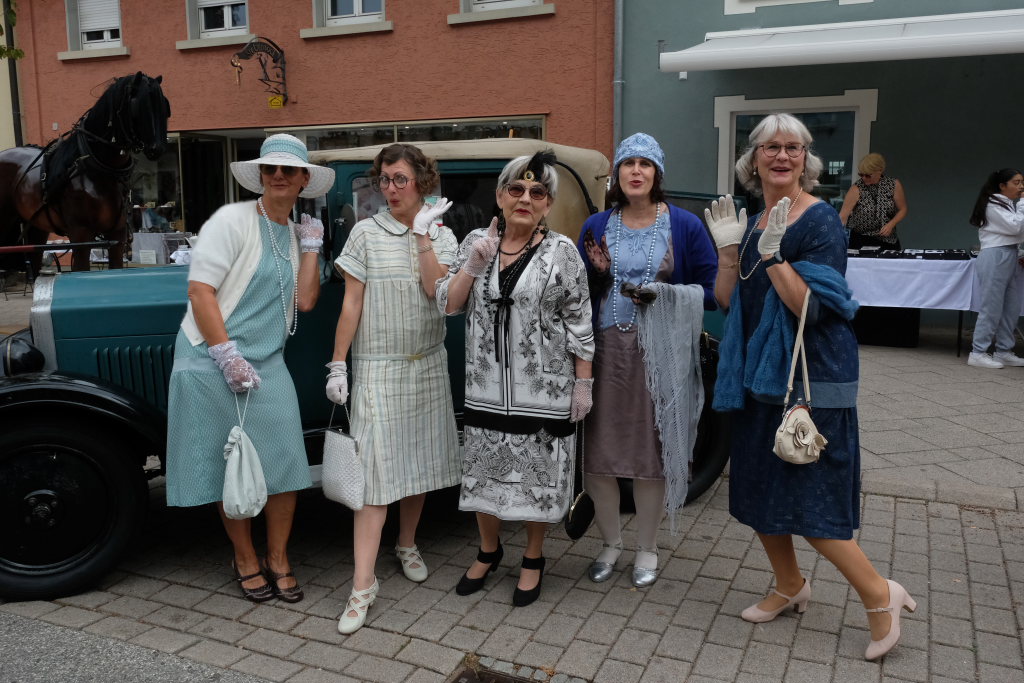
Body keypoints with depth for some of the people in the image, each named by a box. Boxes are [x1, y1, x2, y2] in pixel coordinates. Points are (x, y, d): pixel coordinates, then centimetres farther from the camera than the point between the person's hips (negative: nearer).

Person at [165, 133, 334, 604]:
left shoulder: (296, 234, 11)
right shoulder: (232, 220, -7)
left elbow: (305, 300, 2)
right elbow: (200, 290, -14)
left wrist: (311, 248, -2)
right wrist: (229, 357, -18)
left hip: (268, 365, 5)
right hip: (214, 363, -5)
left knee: (284, 463, 0)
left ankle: (278, 560, 19)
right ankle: (246, 560, 24)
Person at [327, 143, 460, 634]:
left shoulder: (443, 237, 4)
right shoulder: (366, 234, -3)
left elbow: (438, 292, -13)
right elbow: (351, 304, -4)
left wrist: (422, 233, -16)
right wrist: (338, 364, -7)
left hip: (428, 364, 3)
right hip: (378, 367, -3)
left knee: (419, 457, 12)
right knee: (375, 466, -7)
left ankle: (407, 544, 34)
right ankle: (363, 584, -4)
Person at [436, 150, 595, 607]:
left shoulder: (562, 251, -5)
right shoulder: (476, 242, 4)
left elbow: (579, 324, -4)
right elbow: (447, 304, 0)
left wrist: (583, 383, -6)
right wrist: (474, 265, -14)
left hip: (544, 390, -3)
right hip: (486, 387, 3)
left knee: (537, 475, 8)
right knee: (483, 471, 14)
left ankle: (533, 560, 31)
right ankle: (489, 551, 38)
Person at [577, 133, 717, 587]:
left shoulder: (685, 225, 0)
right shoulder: (597, 226, 7)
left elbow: (713, 290, 0)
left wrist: (667, 294, -15)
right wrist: (598, 273, -9)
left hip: (661, 356, -2)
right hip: (606, 350, 2)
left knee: (650, 453, 6)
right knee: (597, 453, 4)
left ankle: (647, 550, 26)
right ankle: (611, 544, 27)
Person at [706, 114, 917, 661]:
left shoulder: (820, 221, -11)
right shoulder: (754, 223, 11)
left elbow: (811, 307, -19)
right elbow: (727, 301, 7)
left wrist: (772, 255, -27)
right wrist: (728, 249, -5)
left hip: (810, 376, -8)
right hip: (758, 375, 8)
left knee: (806, 502, -5)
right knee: (756, 492, 14)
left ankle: (880, 595, 16)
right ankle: (790, 586, 35)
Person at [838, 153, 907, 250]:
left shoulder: (894, 185, -4)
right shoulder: (856, 189, -12)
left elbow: (902, 210, 6)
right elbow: (843, 216, -20)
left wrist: (891, 225, -11)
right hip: (860, 239, -2)